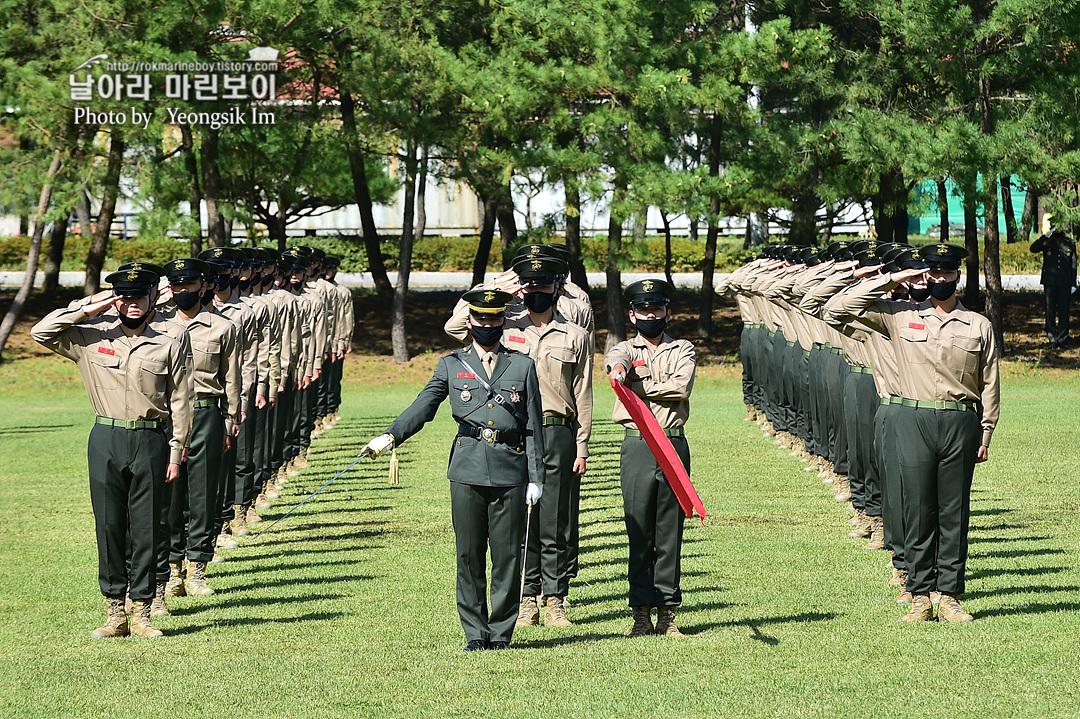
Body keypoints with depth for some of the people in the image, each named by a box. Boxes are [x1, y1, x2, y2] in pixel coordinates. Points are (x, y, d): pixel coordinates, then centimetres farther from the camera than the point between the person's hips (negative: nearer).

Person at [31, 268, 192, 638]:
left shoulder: (169, 347, 5)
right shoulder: (92, 338, 5)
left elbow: (179, 403, 6)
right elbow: (41, 332, -2)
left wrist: (176, 452, 1)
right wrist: (87, 307, -5)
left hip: (150, 441, -1)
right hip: (106, 441, 1)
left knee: (146, 528, 1)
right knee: (109, 527, 2)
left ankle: (142, 612, 7)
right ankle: (115, 612, 9)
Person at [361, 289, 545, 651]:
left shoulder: (523, 366, 12)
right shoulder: (452, 365, 11)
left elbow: (533, 425, 9)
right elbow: (424, 405, -1)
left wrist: (535, 477, 3)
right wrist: (390, 436, -17)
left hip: (510, 469, 0)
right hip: (468, 468, 0)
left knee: (506, 554, 0)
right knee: (469, 553, 1)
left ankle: (501, 632, 8)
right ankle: (475, 632, 8)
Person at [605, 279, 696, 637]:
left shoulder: (683, 350, 12)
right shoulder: (627, 349, 11)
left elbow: (680, 387, -8)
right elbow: (615, 358, -16)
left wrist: (636, 388, -8)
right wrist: (619, 368, -40)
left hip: (674, 444, 1)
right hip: (637, 444, -1)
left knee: (670, 531, 2)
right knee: (639, 531, -1)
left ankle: (667, 614, 5)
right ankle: (641, 613, 2)